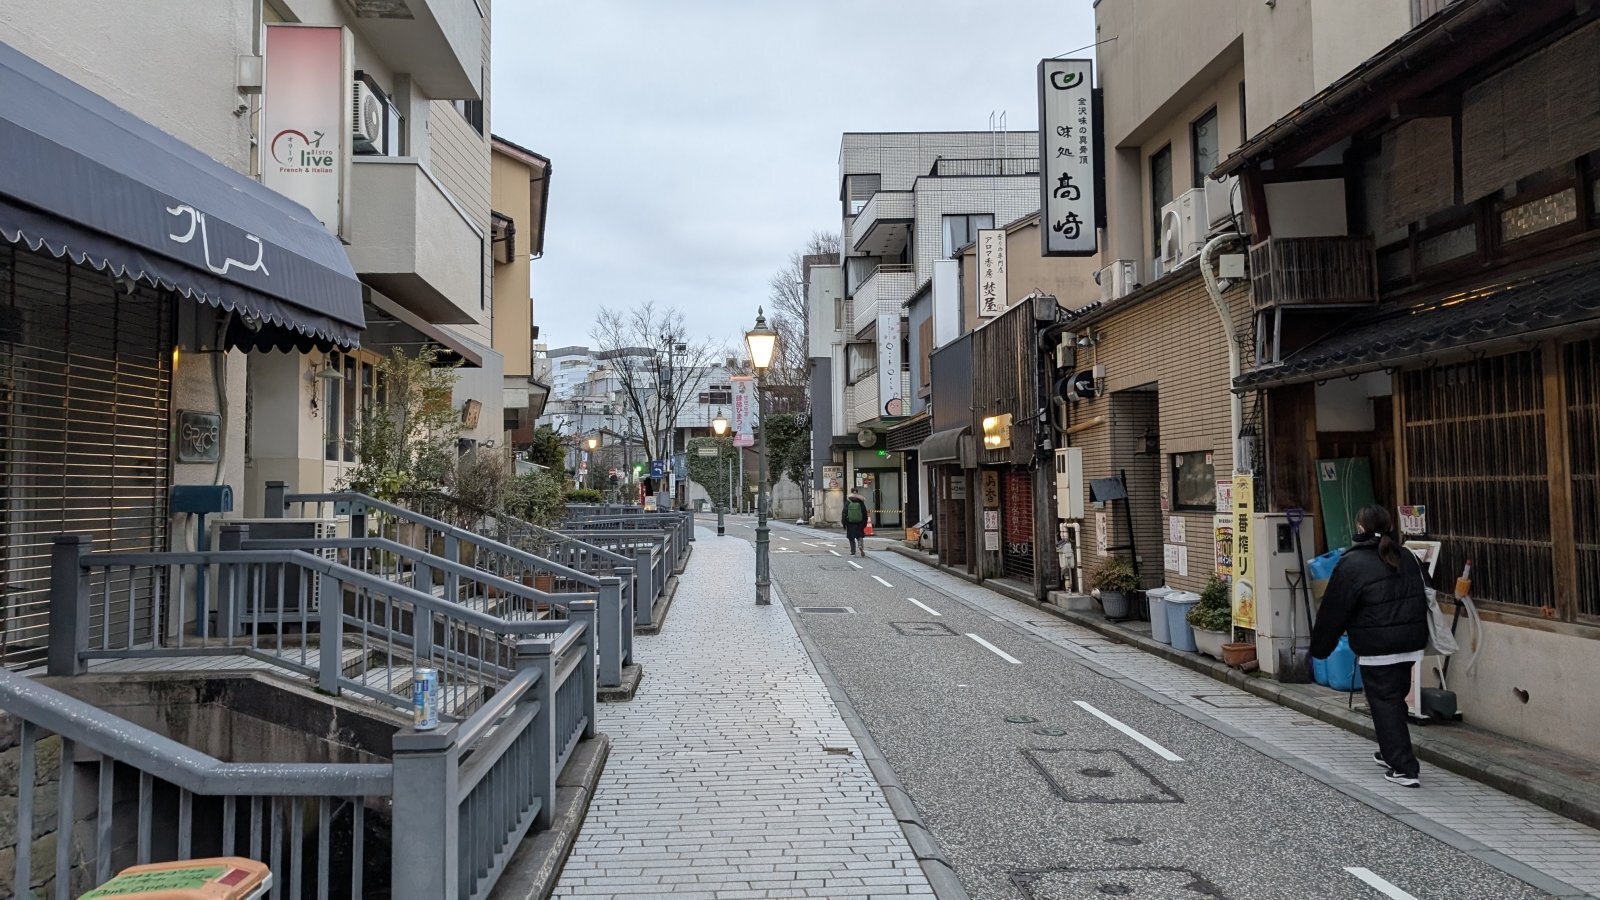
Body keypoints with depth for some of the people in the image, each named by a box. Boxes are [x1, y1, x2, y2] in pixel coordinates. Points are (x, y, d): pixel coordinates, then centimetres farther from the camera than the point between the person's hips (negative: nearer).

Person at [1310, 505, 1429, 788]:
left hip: (1377, 648, -7)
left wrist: (1319, 647, 2)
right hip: (1411, 642, 7)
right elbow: (1420, 600, 19)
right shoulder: (1407, 557, 10)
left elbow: (1333, 611, -9)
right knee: (1396, 697, 20)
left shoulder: (1352, 564, -13)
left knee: (1385, 703, 0)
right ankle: (1391, 753, 34)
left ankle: (1403, 768, -2)